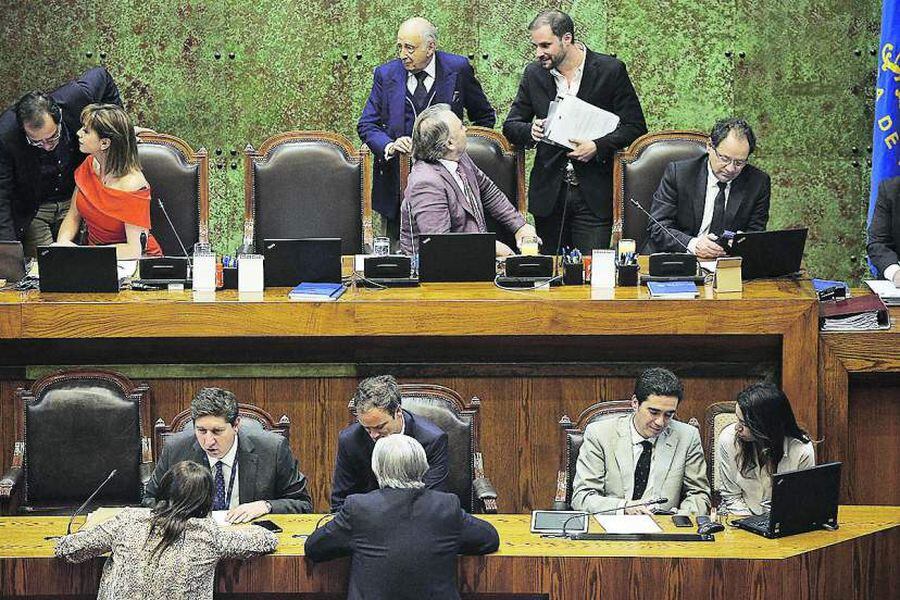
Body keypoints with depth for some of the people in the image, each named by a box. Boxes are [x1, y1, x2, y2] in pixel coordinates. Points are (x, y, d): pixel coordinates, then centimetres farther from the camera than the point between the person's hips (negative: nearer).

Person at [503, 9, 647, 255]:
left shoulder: (611, 70, -4)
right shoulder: (534, 74, 6)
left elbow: (635, 126, -3)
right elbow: (511, 125, 12)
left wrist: (598, 146, -18)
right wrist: (530, 131, -11)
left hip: (593, 196, -3)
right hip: (548, 193, 3)